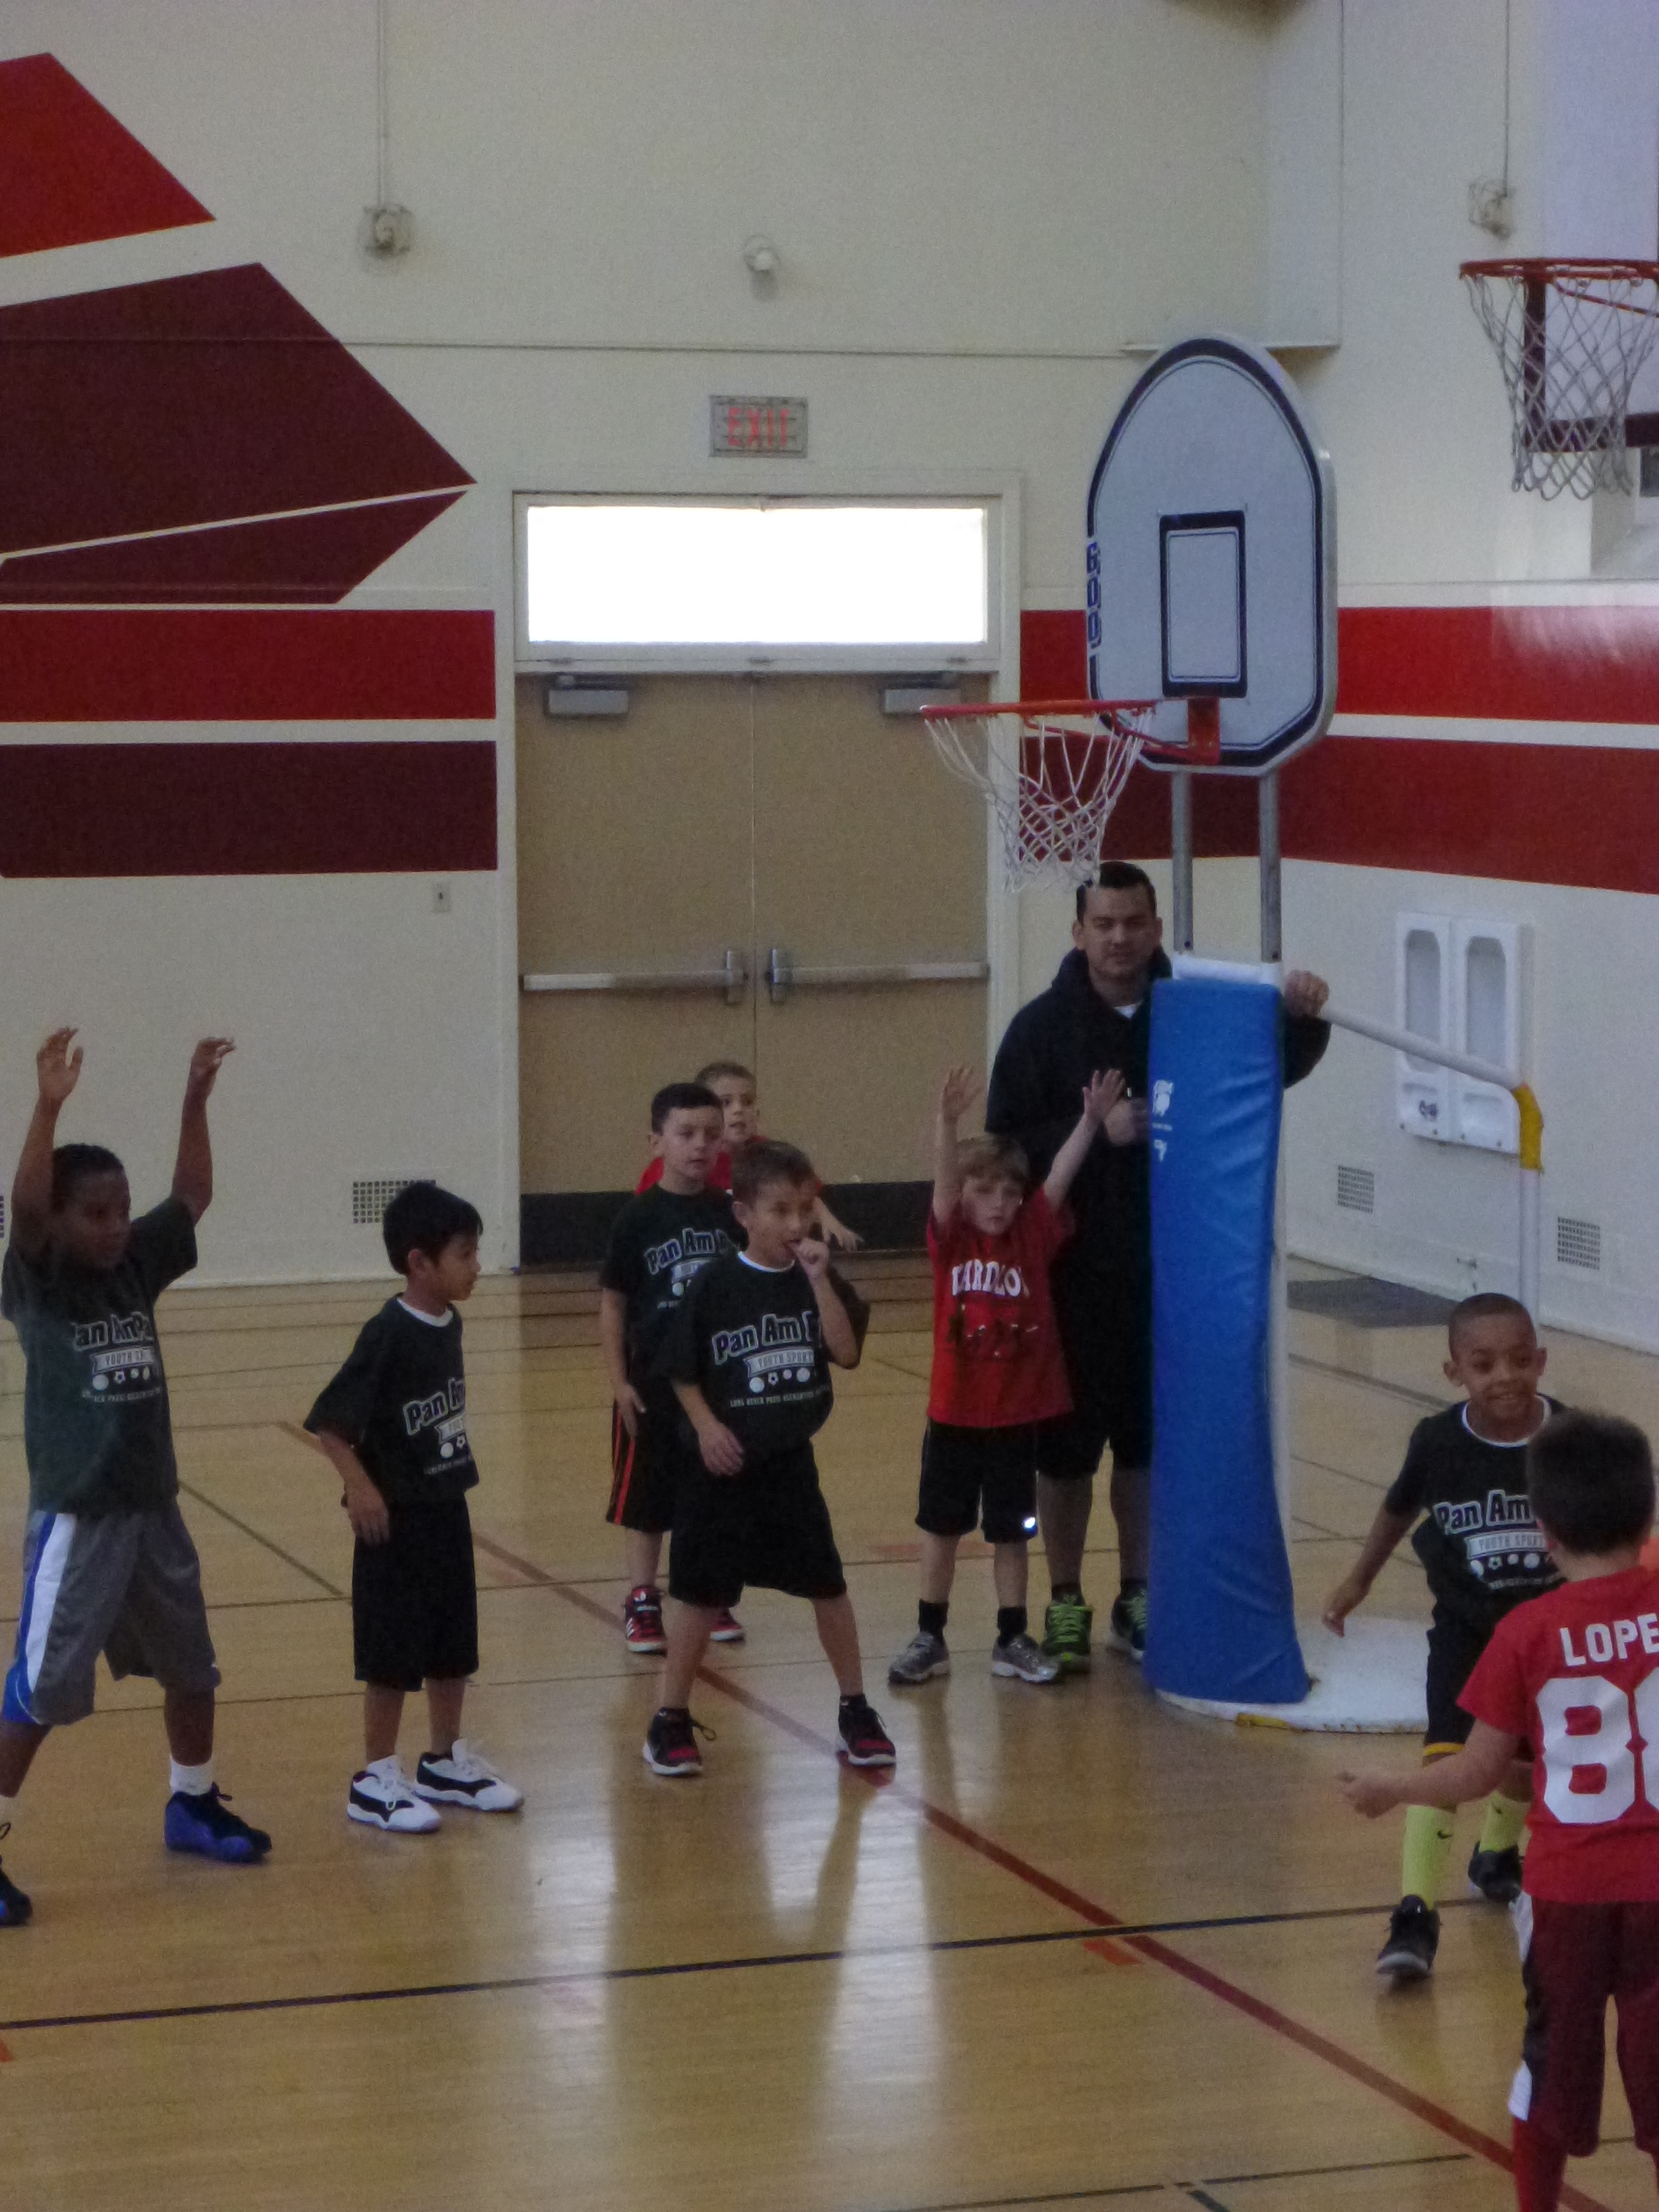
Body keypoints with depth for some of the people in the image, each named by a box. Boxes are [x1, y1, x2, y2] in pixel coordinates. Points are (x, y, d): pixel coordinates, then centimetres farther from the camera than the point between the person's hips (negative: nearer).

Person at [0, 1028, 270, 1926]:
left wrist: (196, 1098, -5)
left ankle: (192, 1804, 38)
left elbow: (192, 1196, 7)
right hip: (76, 1517, -6)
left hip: (153, 1507, 6)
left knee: (191, 1666, 19)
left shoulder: (136, 1268, 3)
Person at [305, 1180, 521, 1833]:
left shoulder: (449, 1324, 3)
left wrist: (456, 1472, 15)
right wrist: (360, 1486, -24)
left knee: (453, 1645, 16)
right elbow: (328, 1420, -20)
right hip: (397, 1519, -8)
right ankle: (375, 1779, 12)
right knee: (392, 1653, 1)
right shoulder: (387, 1334, -20)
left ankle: (447, 1762, 30)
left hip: (447, 1509, 8)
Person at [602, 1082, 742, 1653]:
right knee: (646, 1499, 6)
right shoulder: (638, 1218, -8)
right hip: (654, 1383, -3)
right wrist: (619, 1382, -9)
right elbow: (612, 1304, -5)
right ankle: (642, 1604, 15)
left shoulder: (731, 1214, -1)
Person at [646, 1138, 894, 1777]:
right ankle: (670, 1719, 13)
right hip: (726, 1463, -3)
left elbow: (847, 1352, -14)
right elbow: (682, 1371, -2)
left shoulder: (816, 1279, -1)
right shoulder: (717, 1283, -9)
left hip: (791, 1461, 3)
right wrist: (707, 1426, -13)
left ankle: (855, 1710, 22)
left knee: (827, 1584, 9)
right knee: (702, 1592, 2)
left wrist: (818, 1280, -20)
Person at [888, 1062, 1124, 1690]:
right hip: (954, 1411, 0)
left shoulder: (1032, 1236, -1)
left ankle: (1012, 1640, 20)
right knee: (940, 1525, 11)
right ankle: (929, 1638, 22)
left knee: (1011, 1531, 10)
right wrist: (948, 1121, -39)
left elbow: (1059, 1178, -13)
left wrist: (1091, 1121, -26)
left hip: (1017, 1414, 0)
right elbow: (943, 1181, -21)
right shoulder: (950, 1238, -5)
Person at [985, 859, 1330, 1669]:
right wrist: (1093, 1131, -21)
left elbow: (1279, 1066, 4)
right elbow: (1005, 1146, -8)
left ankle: (1137, 1596, 24)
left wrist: (1301, 1018, -17)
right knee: (1067, 1440, 6)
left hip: (1167, 1270, 2)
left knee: (1151, 1438, 11)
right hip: (1073, 1274, -2)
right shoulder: (1043, 1027, -5)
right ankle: (1065, 1602, 18)